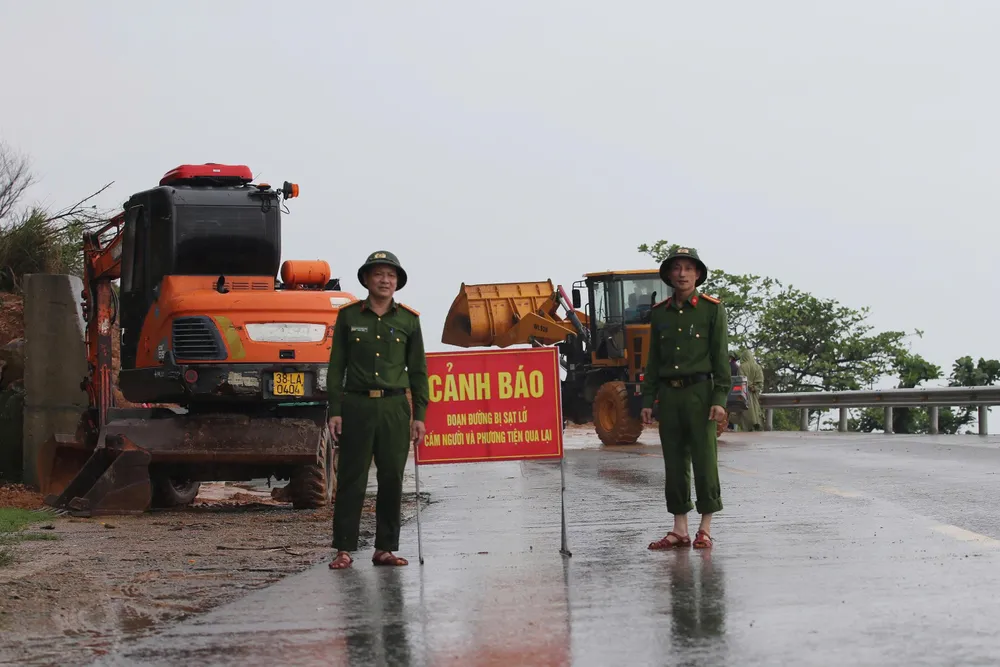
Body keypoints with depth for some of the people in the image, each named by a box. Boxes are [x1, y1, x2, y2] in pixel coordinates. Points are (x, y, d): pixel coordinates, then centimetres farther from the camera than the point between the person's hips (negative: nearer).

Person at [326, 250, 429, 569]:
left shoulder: (408, 320, 8)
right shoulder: (349, 316, 5)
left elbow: (418, 370, 9)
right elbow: (336, 366, 5)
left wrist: (419, 415, 3)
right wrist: (334, 410, -3)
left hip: (395, 407, 1)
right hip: (356, 406, -1)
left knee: (392, 479, 3)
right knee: (351, 479, -1)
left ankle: (385, 549, 11)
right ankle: (344, 549, 4)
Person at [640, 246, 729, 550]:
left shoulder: (712, 309, 0)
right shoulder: (660, 312, 12)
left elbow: (721, 357, -4)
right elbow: (653, 360, 15)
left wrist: (720, 399, -12)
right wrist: (647, 400, 9)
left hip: (700, 392, -4)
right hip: (669, 394, 4)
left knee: (704, 461, -3)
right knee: (674, 464, 6)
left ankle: (706, 529, 5)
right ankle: (679, 530, 12)